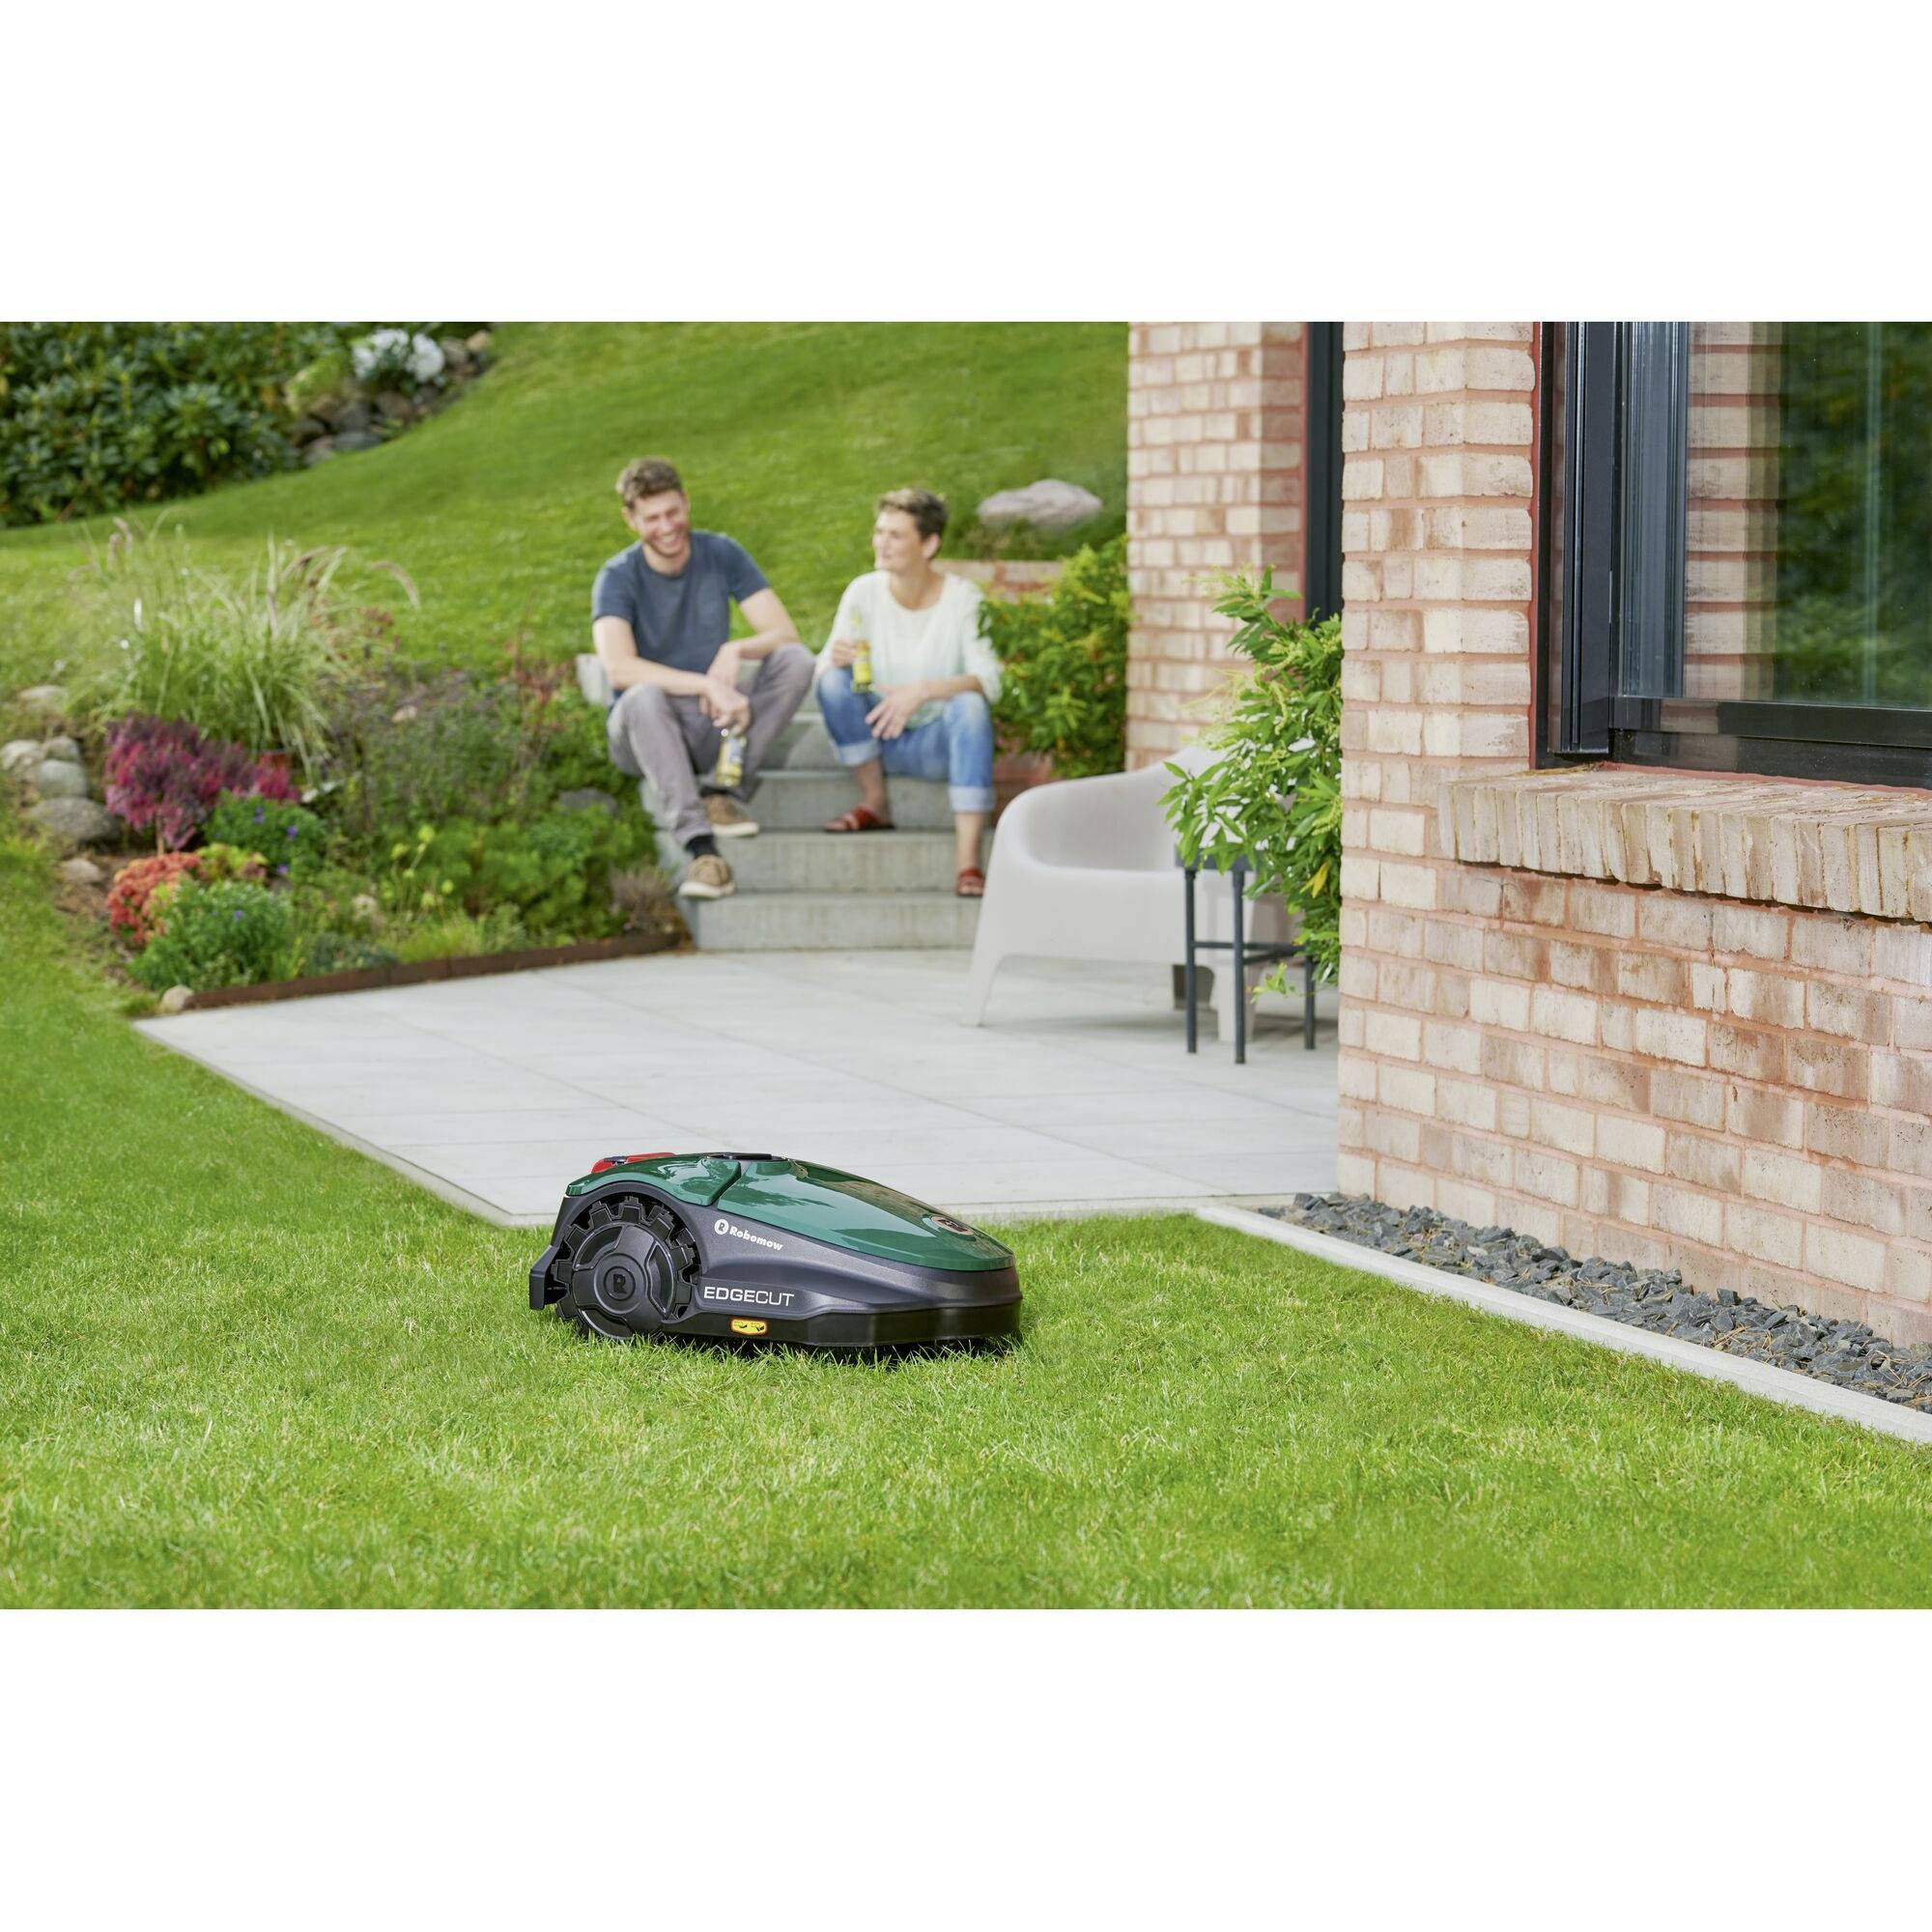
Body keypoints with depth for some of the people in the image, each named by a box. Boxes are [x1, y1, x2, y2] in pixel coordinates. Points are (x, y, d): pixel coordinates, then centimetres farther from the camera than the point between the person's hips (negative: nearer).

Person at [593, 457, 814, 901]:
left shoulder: (721, 555, 1)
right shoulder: (619, 577, -10)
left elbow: (784, 632, -5)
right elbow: (618, 668, -26)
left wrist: (736, 651, -27)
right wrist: (708, 685, -35)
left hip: (714, 726, 3)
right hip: (649, 732, -3)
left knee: (795, 660, -18)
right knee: (643, 697, -39)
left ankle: (726, 791, -23)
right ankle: (699, 847, -49)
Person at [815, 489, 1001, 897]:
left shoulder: (962, 597, -11)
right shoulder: (864, 592, -7)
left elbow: (989, 679, -21)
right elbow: (823, 668, -7)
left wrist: (923, 691, -37)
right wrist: (836, 658, -32)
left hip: (937, 741, -2)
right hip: (875, 738, 2)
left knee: (970, 704, -33)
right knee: (835, 679, -24)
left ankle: (967, 858, -41)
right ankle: (874, 804, -8)